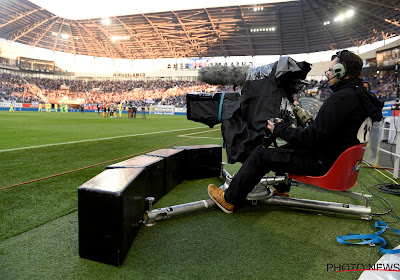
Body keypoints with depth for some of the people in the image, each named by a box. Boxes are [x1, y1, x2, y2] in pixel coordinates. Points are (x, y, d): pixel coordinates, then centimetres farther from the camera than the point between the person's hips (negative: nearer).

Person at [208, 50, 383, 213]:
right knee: (286, 148, 30)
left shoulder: (341, 98, -24)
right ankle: (281, 189, 42)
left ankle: (230, 200, 3)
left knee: (261, 154, -9)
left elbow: (313, 137, -27)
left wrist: (278, 129, -15)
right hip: (337, 157, 10)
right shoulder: (360, 94, 10)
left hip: (323, 163, -10)